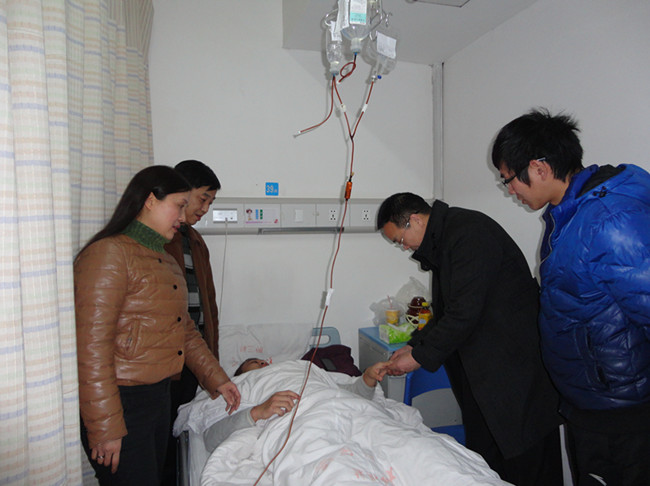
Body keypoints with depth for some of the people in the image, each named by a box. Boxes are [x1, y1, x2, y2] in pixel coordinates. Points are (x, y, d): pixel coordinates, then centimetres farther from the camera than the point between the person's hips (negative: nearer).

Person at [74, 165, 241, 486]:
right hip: (120, 404, -9)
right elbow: (91, 348, -21)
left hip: (158, 396, 9)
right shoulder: (108, 254, -16)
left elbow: (184, 330, 18)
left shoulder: (165, 260, 13)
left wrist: (217, 379, 15)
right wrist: (105, 428, -20)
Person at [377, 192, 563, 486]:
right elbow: (446, 311, 17)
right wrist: (414, 345, 7)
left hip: (515, 360, -9)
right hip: (482, 368, 9)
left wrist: (420, 357, -15)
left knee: (524, 462, 4)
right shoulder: (440, 241, 12)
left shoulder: (468, 233, -19)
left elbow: (465, 312, -24)